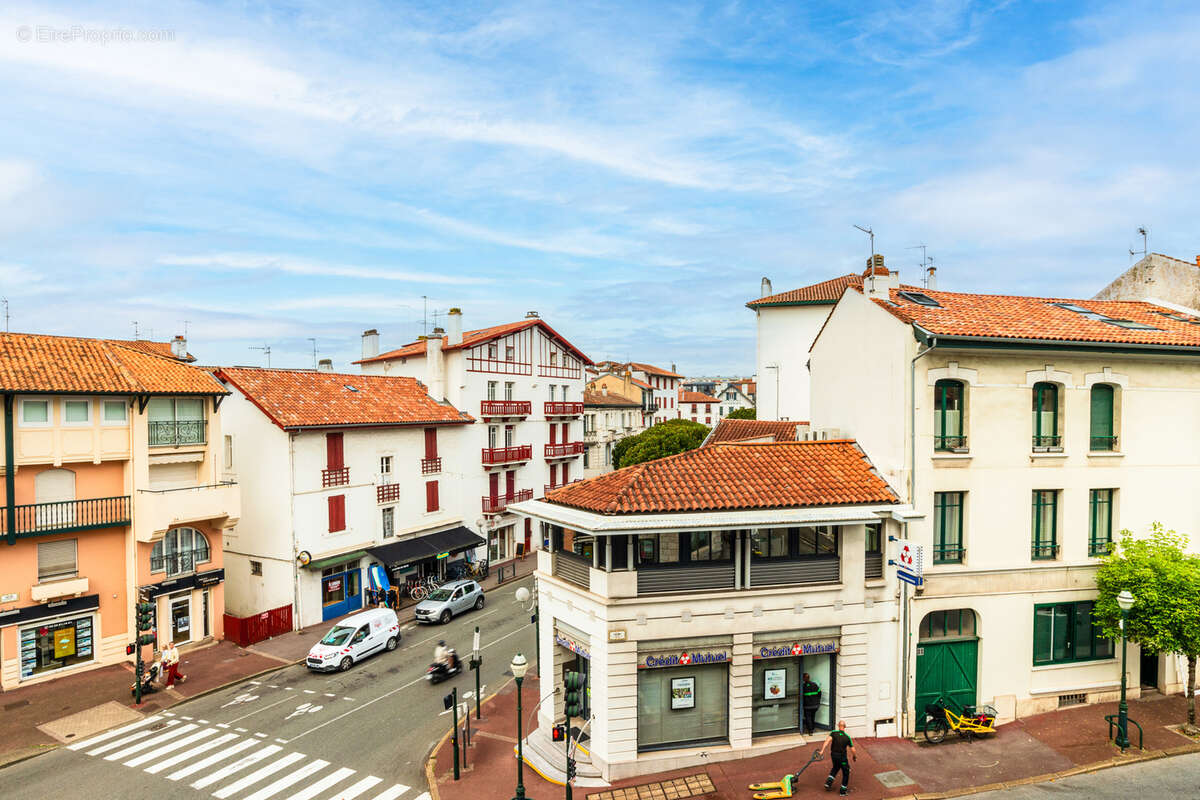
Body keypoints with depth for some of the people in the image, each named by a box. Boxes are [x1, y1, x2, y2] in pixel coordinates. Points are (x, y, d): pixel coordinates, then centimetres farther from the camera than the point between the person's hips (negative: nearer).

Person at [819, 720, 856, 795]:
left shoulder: (833, 733, -8)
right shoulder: (847, 737, -9)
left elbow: (827, 741, -22)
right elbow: (852, 750, -6)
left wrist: (822, 751, -24)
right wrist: (855, 756, 15)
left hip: (833, 755, 3)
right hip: (842, 757, -3)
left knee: (835, 767, 29)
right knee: (846, 772, 18)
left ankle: (828, 782, 19)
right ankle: (843, 790, 22)